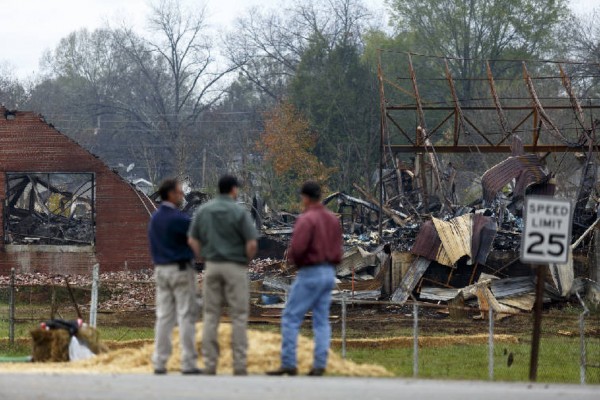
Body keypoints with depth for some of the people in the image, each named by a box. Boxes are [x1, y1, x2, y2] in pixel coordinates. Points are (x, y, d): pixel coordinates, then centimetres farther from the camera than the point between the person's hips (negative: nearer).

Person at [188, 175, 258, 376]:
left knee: (211, 316, 7)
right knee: (239, 316, 2)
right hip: (235, 267, -4)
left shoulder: (203, 210, 5)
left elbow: (193, 241, 4)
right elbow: (252, 244, -12)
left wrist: (204, 260, 11)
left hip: (212, 267, 4)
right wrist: (247, 260, 5)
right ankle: (239, 364, 0)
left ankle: (209, 364, 5)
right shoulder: (239, 212, -8)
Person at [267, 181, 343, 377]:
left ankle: (288, 363, -4)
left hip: (310, 274, -8)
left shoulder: (306, 219, -15)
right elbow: (338, 250, 11)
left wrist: (293, 259, -3)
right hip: (329, 273, 8)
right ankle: (320, 364, 3)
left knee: (291, 318, -1)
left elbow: (297, 248, -23)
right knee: (321, 321, 8)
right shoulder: (333, 219, 10)